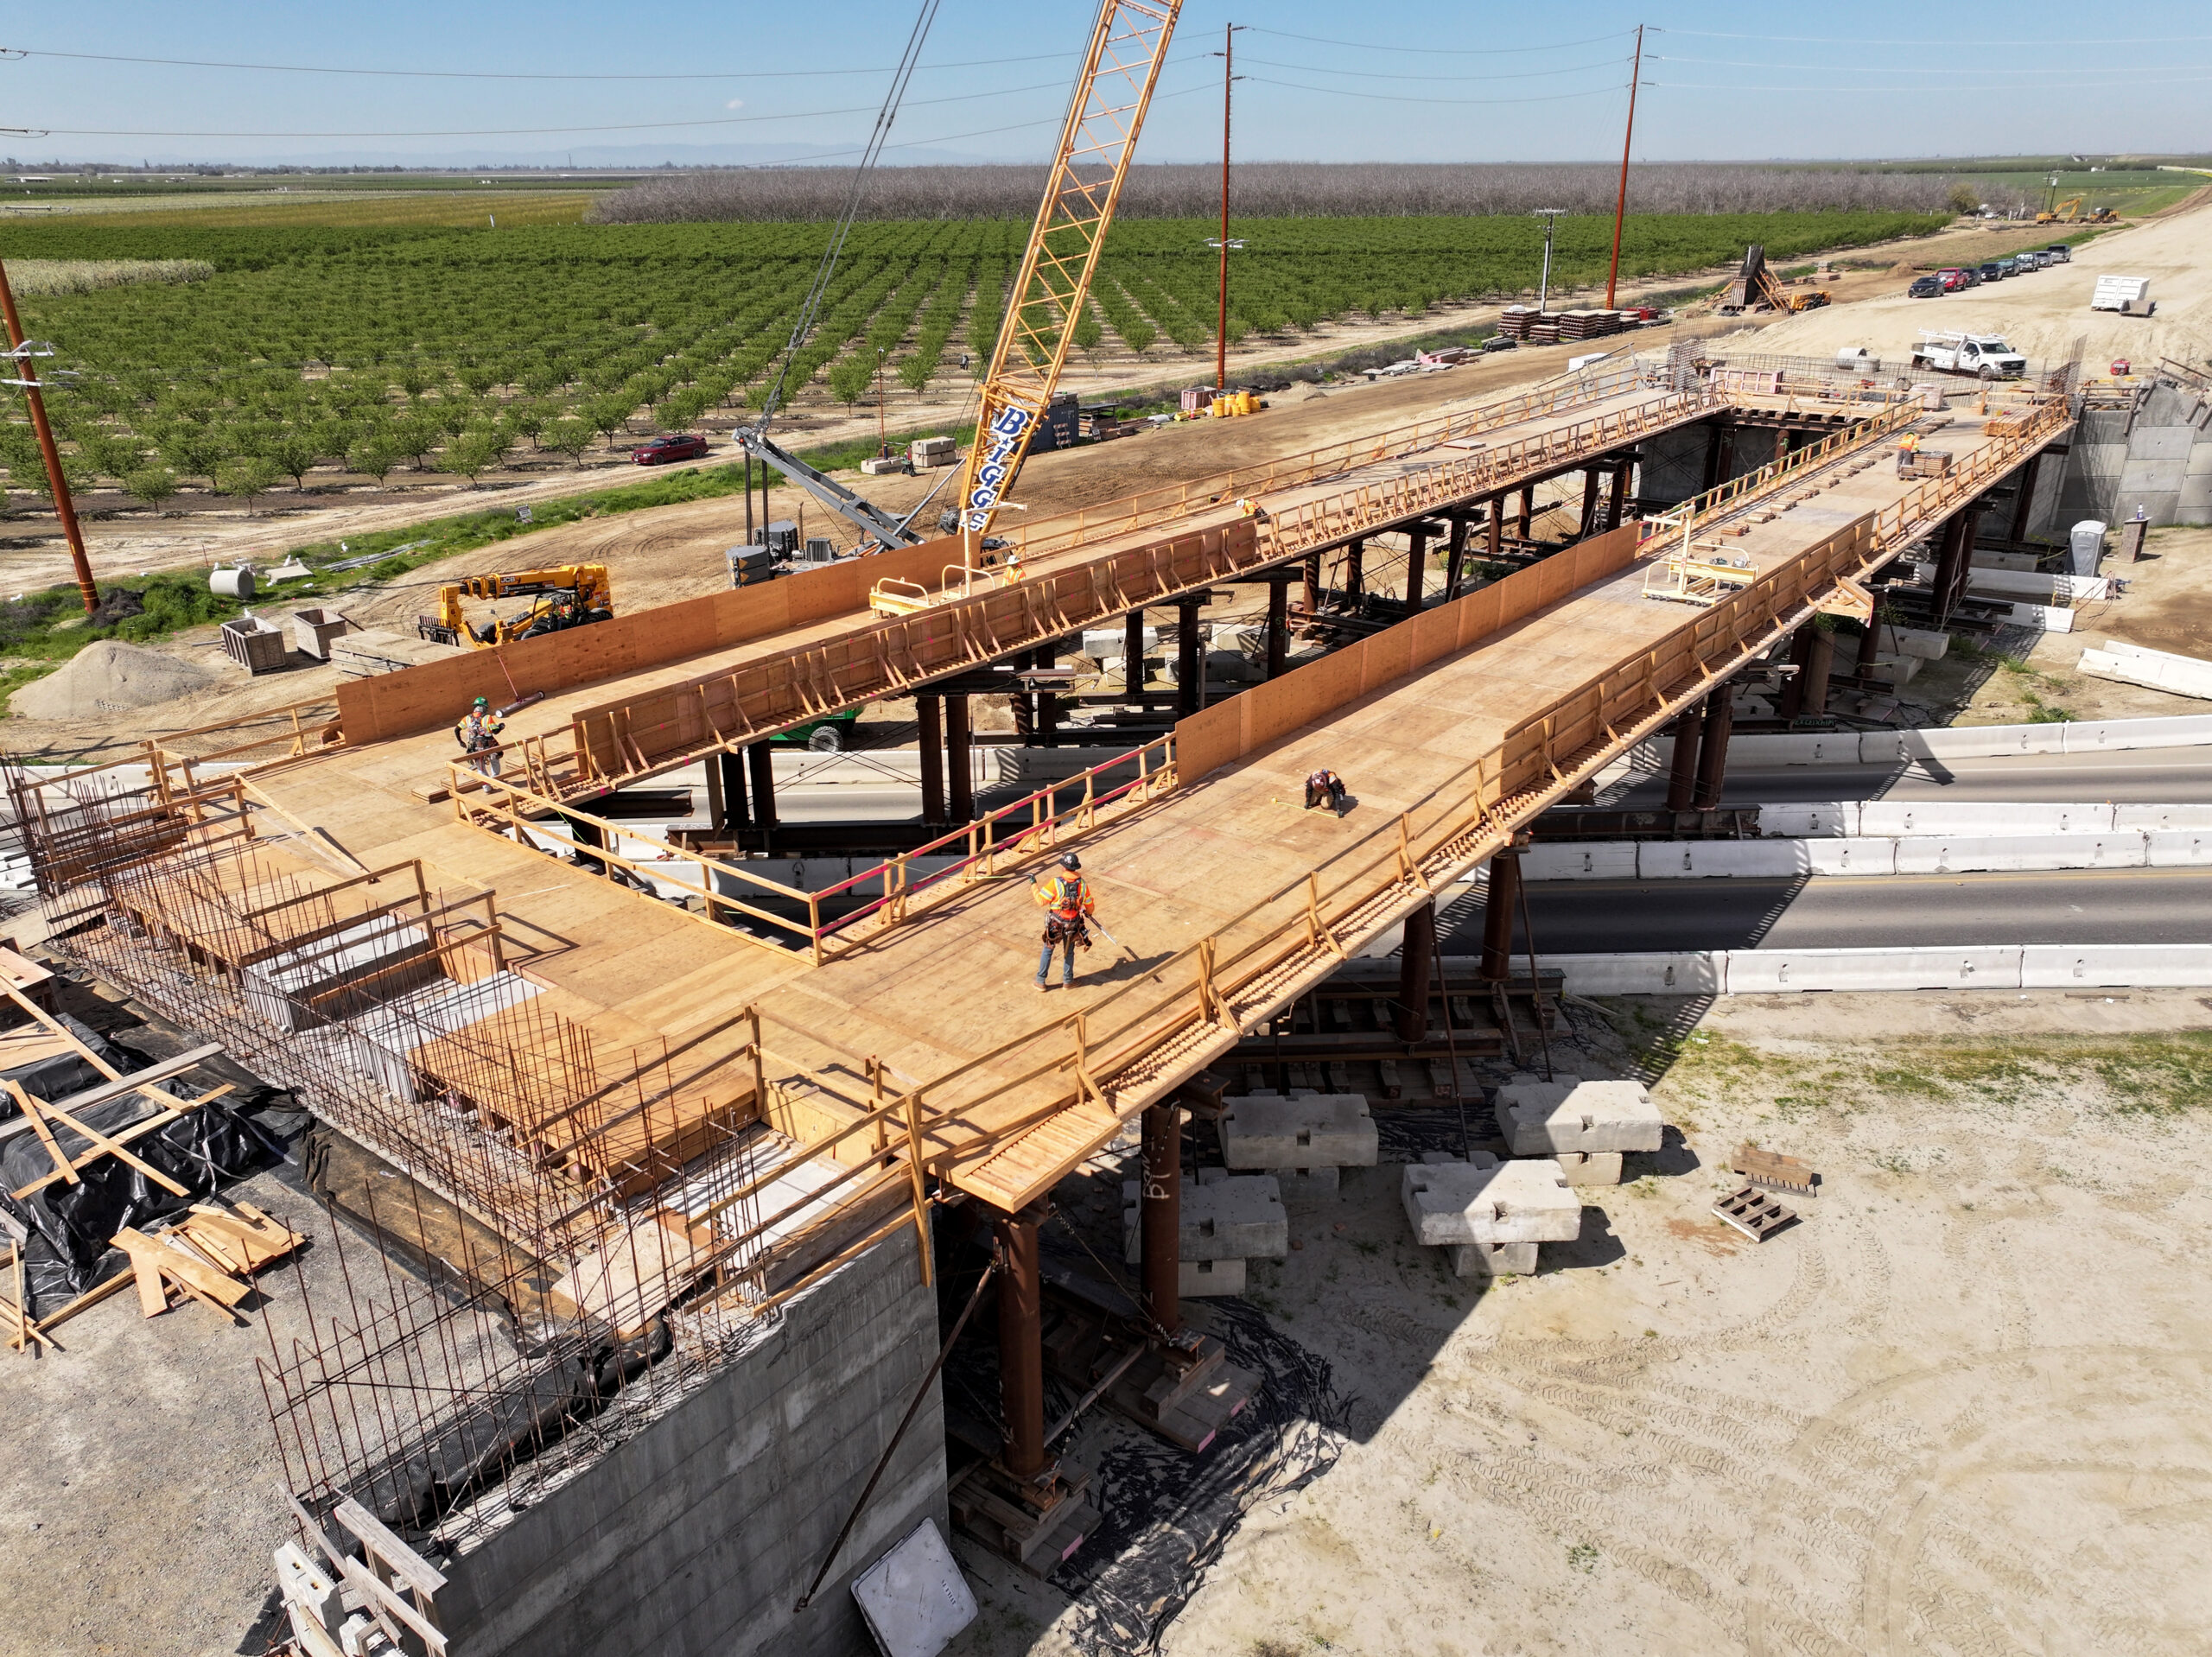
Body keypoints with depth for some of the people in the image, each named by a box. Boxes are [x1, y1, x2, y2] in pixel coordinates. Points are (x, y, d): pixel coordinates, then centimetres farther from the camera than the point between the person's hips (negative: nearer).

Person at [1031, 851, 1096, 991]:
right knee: (1069, 952, 21)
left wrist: (1033, 886, -1)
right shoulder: (1083, 885, -10)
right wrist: (1089, 913, 28)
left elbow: (1041, 901, -17)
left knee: (1047, 951, 15)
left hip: (1055, 925, -2)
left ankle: (1040, 982, 23)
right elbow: (1089, 906, 3)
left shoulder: (1055, 883, -23)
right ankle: (1067, 981, 32)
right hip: (1073, 925, 2)